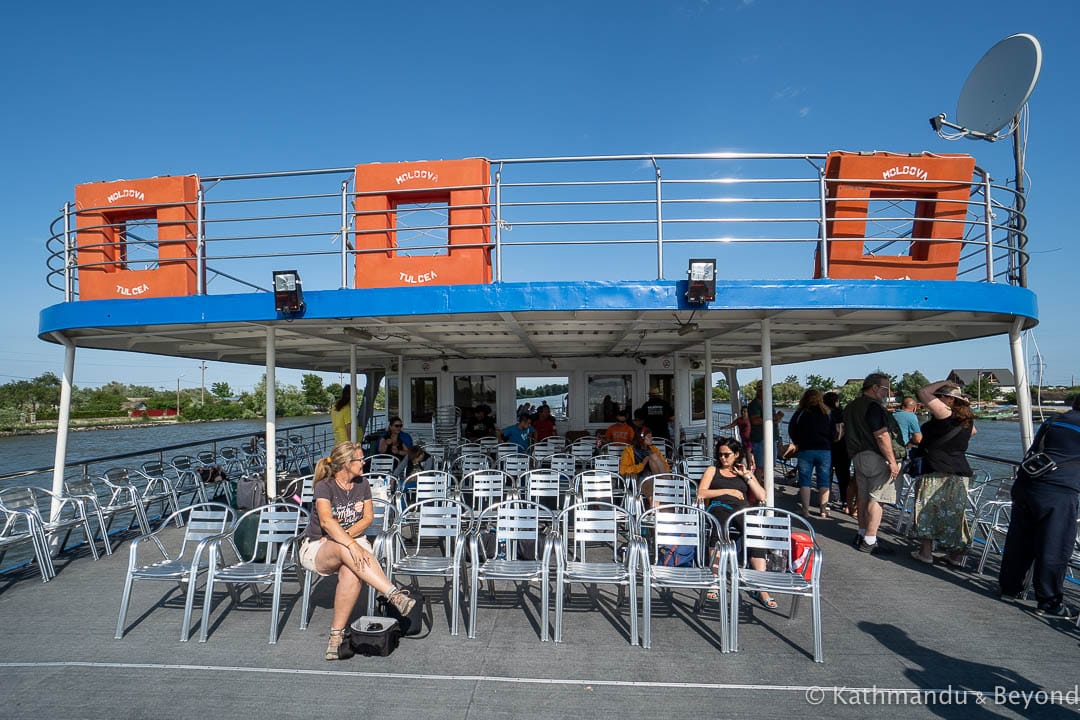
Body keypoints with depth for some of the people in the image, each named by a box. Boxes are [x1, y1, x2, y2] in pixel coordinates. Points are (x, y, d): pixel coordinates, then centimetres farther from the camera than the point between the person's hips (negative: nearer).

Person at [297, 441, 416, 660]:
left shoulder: (362, 484, 3)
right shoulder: (325, 486, -14)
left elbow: (368, 518, 3)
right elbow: (326, 521, -30)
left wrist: (343, 535, -14)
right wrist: (351, 544, -43)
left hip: (353, 539, 3)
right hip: (315, 548, -3)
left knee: (351, 574, -34)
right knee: (346, 550, -39)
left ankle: (337, 633, -26)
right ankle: (394, 594, -45)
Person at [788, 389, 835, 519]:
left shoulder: (800, 413, -2)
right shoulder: (827, 414, 2)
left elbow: (791, 431, 1)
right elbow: (833, 433, 4)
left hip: (805, 450, -1)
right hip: (825, 450, 1)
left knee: (805, 480, 4)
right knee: (824, 481, 8)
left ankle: (806, 510, 1)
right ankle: (823, 510, 9)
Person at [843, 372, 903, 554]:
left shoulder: (850, 407, 15)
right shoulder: (873, 406, -15)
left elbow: (846, 432, 22)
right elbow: (881, 436, -20)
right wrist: (892, 461, -17)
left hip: (857, 456, 9)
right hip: (876, 458, -9)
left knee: (863, 497, 15)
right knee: (876, 499, -6)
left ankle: (862, 535, 22)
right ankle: (869, 542, -6)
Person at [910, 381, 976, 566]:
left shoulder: (944, 413, -15)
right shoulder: (967, 419, 9)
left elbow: (923, 393, -15)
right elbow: (972, 432, 32)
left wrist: (943, 382, -5)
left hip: (936, 473, -7)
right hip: (960, 472, 7)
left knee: (928, 511, 4)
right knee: (954, 514, 12)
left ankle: (926, 552, 8)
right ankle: (957, 556, 17)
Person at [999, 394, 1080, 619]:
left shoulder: (1052, 422, 16)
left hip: (1024, 484, 6)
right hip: (1058, 493, -6)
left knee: (1019, 540, 14)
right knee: (1054, 548, 2)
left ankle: (1010, 587, 25)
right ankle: (1049, 602, 9)